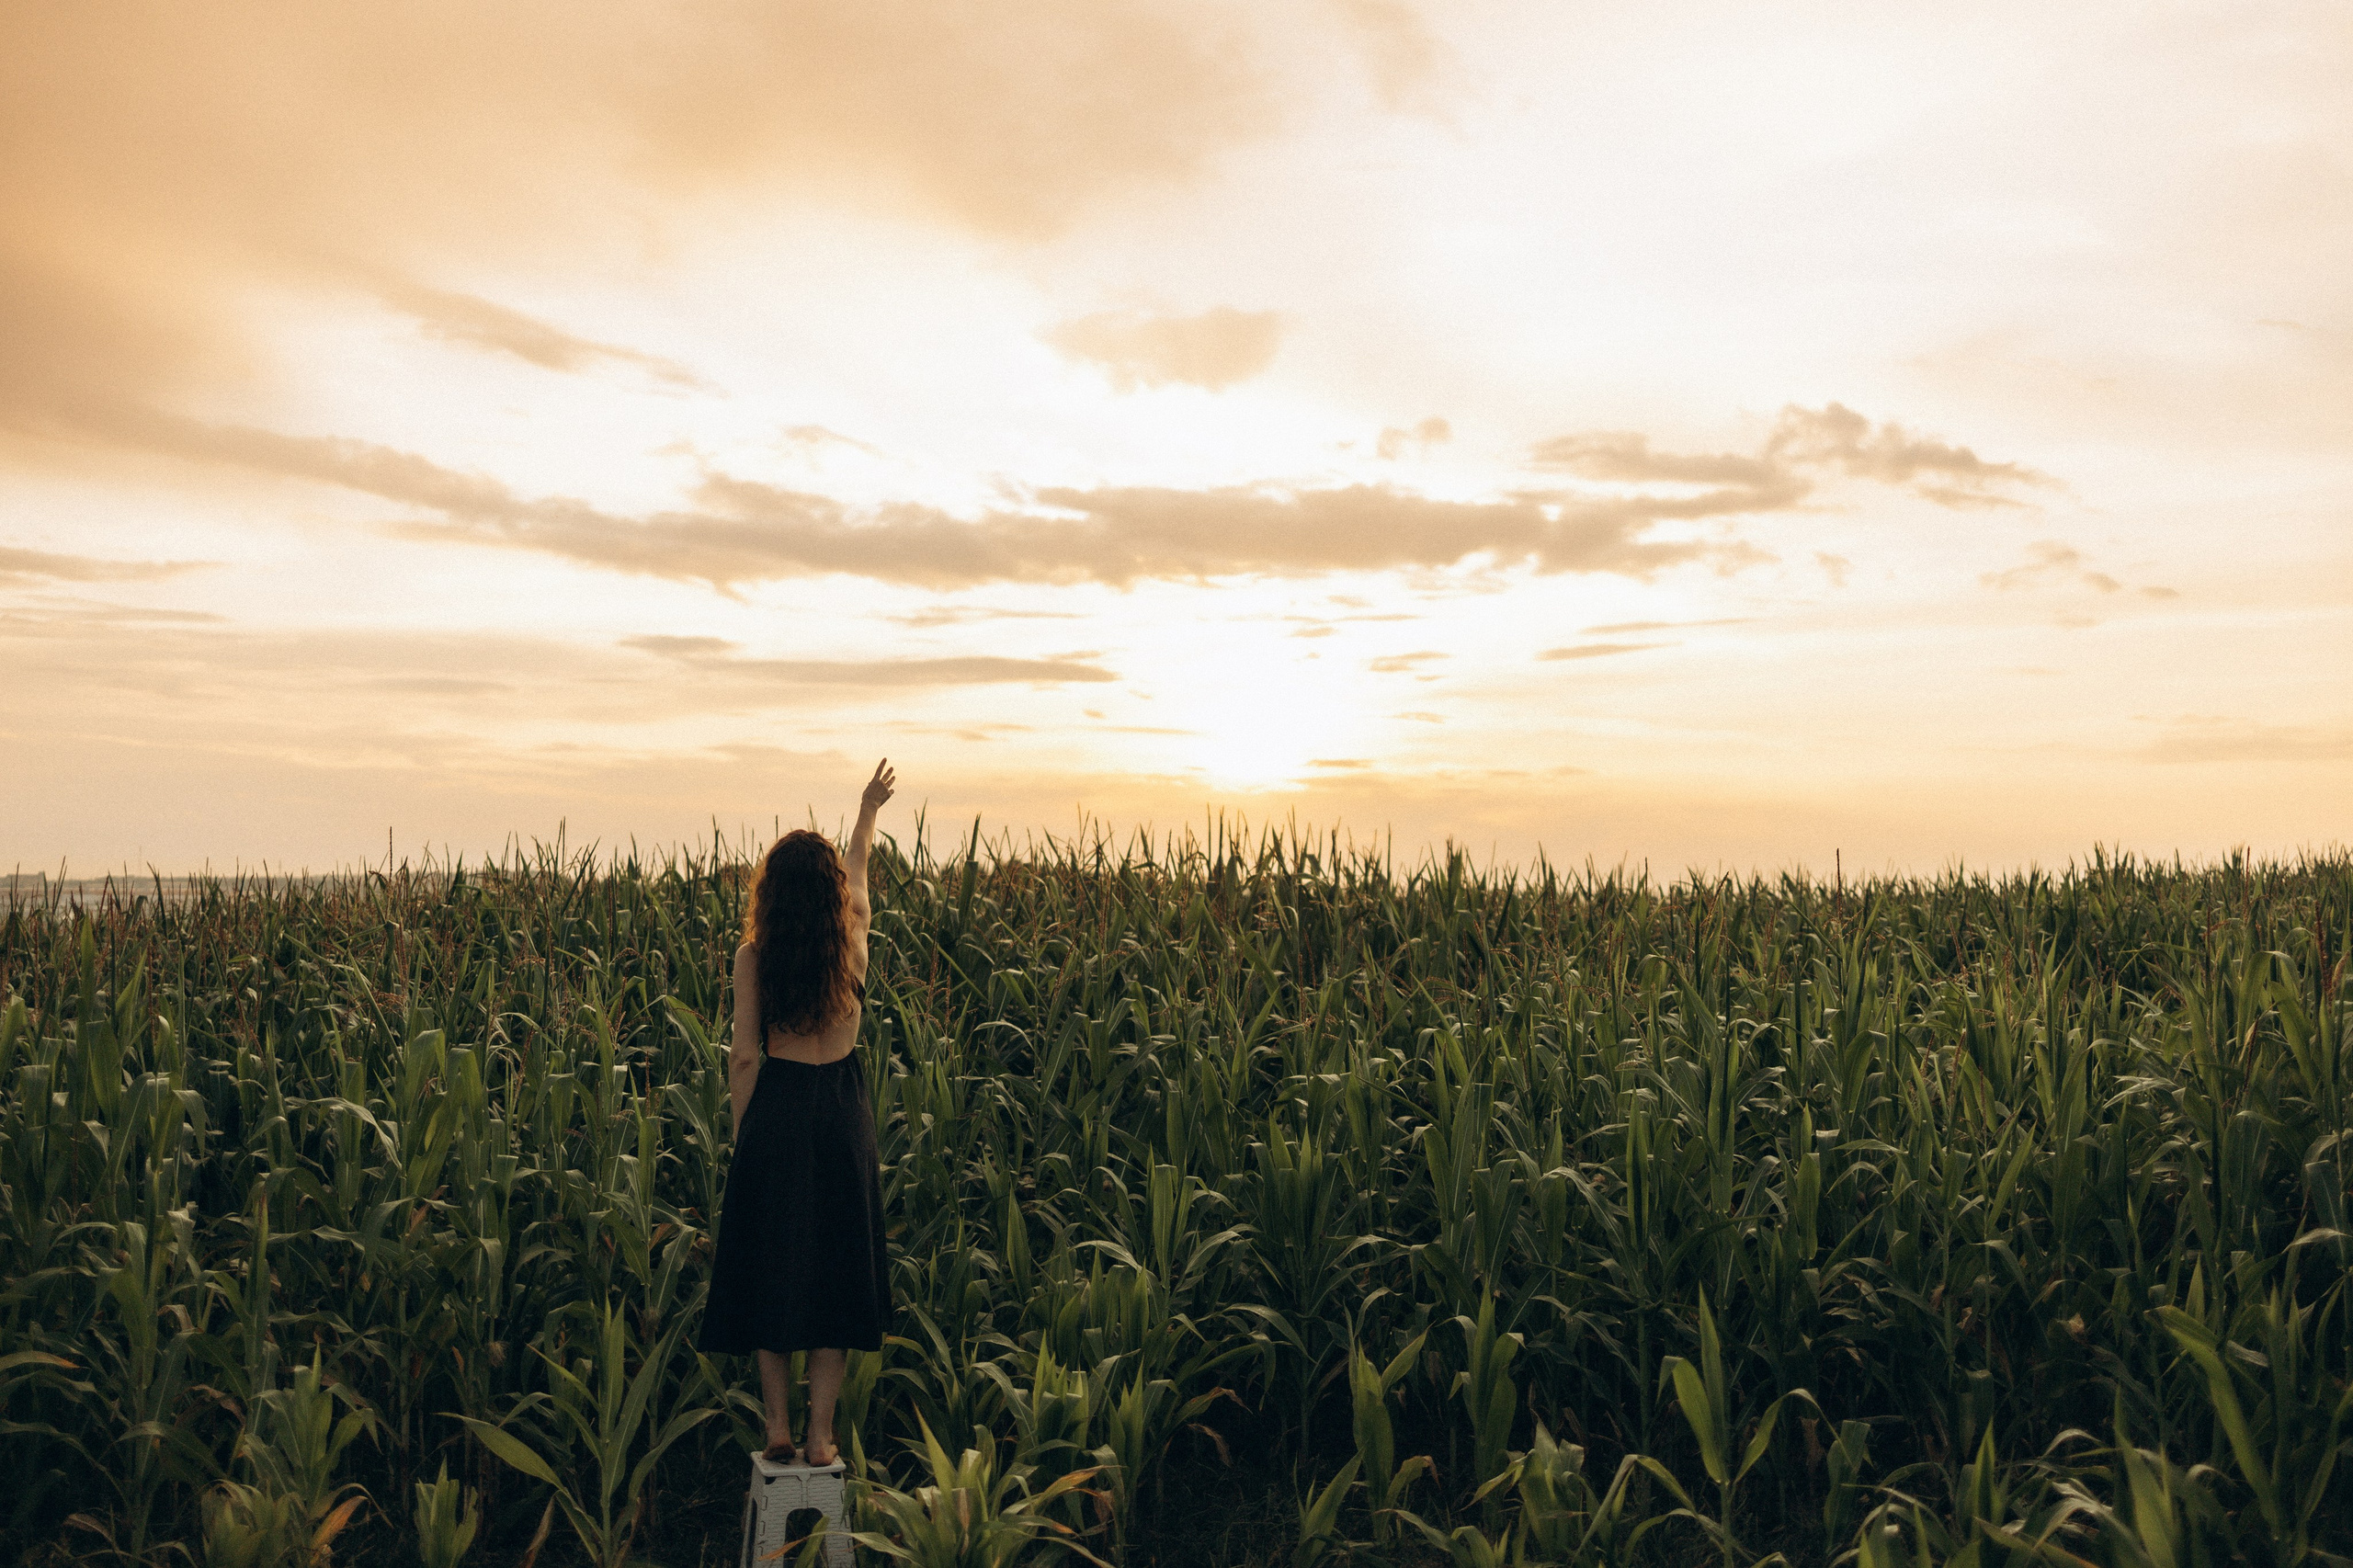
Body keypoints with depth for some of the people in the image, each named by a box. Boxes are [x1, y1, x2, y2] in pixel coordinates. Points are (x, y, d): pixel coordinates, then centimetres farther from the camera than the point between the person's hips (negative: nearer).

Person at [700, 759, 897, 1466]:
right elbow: (858, 872, 19)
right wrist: (868, 810, 36)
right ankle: (820, 1432, 9)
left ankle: (777, 1425, 14)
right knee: (834, 1267, 7)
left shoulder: (752, 955, -6)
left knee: (770, 1266, 11)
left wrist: (745, 1131, 7)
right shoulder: (854, 939, -2)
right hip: (842, 1111, 1)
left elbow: (744, 1056, -4)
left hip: (774, 1107, 0)